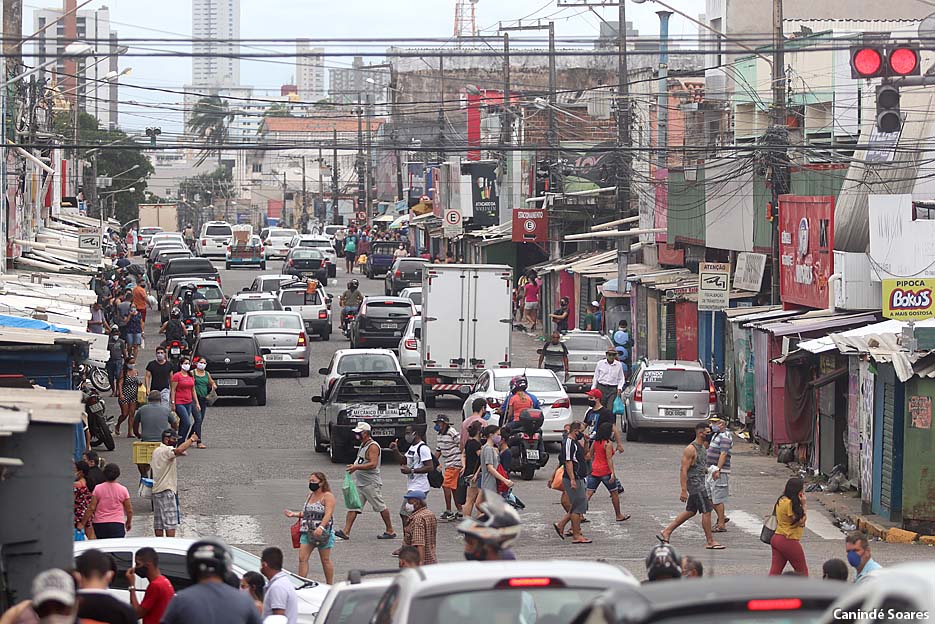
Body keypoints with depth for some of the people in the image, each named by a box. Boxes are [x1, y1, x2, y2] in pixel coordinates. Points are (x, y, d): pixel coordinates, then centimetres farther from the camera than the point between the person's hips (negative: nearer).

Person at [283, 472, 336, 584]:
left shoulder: (328, 496, -9)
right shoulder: (309, 496, 15)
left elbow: (328, 514, -20)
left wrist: (321, 527, -33)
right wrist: (294, 514, 10)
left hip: (323, 533, -7)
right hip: (307, 532, 7)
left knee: (325, 560, 4)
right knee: (302, 558, -5)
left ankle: (330, 586, 15)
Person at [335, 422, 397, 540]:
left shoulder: (373, 446, -16)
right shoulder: (363, 445, 15)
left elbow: (373, 464, -25)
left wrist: (357, 467, -27)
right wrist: (354, 466, 11)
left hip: (371, 484, -9)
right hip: (359, 483, 9)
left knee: (381, 507, 2)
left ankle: (390, 531, 13)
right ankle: (346, 531, -5)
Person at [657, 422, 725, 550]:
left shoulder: (702, 447, 13)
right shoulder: (690, 449, -17)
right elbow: (683, 470, -20)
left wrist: (707, 470, 10)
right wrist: (684, 491, -23)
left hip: (699, 484, 10)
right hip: (694, 483, -10)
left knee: (690, 511, 14)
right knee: (706, 512, -6)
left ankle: (665, 533, 19)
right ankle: (710, 542, 1)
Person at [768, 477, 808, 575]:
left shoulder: (781, 501, 9)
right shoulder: (789, 503, -19)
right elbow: (800, 521, -16)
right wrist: (803, 505, -11)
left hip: (777, 538, 9)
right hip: (788, 541, -9)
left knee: (775, 571, 4)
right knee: (802, 571, 9)